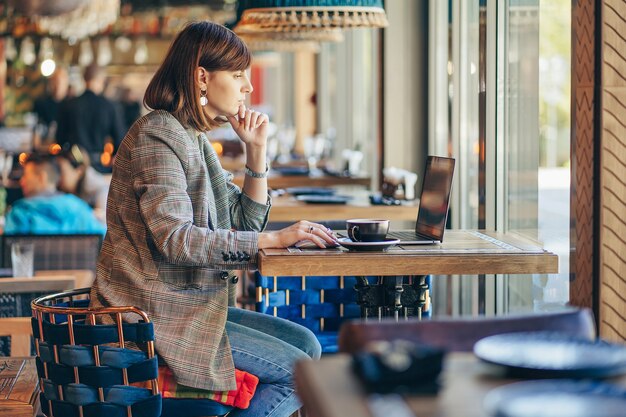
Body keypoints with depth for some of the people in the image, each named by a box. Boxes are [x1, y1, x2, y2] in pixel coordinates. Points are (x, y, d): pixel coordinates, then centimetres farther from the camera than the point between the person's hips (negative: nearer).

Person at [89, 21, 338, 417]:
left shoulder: (194, 137, 14)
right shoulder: (157, 135, -15)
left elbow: (245, 223, 15)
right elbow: (175, 239, -28)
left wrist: (256, 150, 2)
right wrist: (276, 239, -30)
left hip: (192, 301, 10)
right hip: (158, 313, -10)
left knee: (306, 343, 7)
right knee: (298, 371, -10)